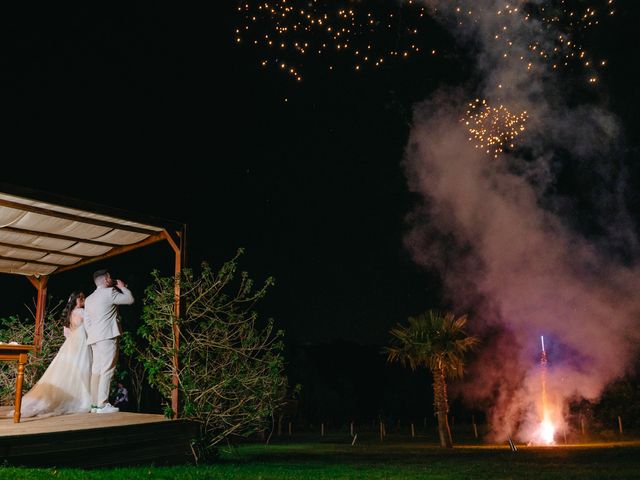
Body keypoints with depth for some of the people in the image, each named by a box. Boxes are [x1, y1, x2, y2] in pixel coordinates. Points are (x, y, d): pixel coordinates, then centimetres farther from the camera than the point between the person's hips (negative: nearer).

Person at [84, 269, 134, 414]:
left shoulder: (88, 299, 19)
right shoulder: (109, 292, -5)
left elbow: (87, 322, 18)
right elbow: (130, 299, -1)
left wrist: (92, 335, 21)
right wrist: (123, 287, 14)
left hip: (94, 337, 8)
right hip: (107, 336, -8)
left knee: (96, 370, 8)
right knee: (107, 370, -9)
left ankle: (95, 404, 8)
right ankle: (102, 404, -12)